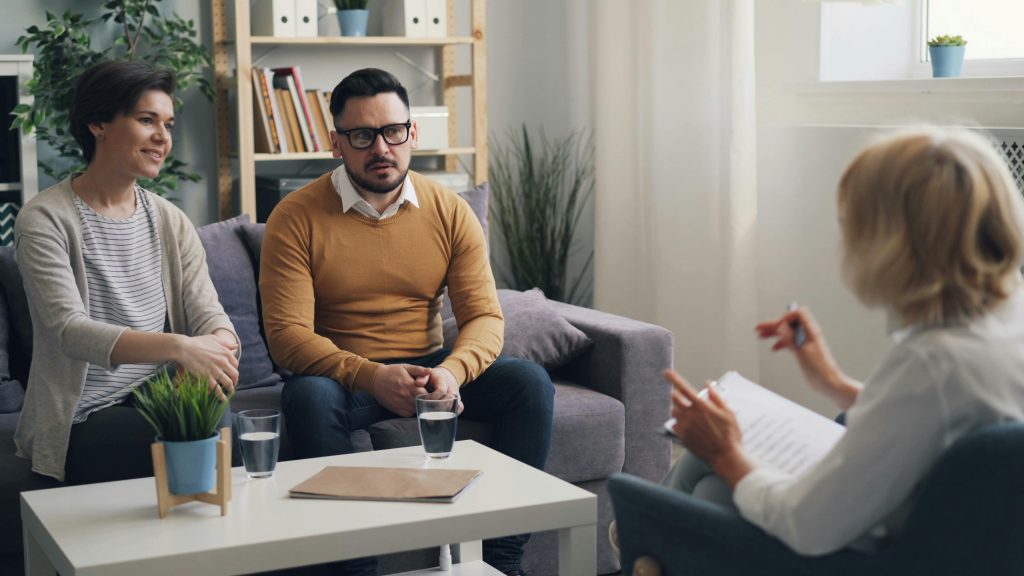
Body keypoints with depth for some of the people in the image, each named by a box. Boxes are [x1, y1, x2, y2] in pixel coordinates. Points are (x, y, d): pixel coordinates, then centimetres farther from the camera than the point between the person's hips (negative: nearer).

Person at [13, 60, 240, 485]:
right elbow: (68, 329, -21)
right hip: (81, 424, -5)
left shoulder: (171, 222, 11)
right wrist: (177, 347, -36)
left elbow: (208, 311, 2)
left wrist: (221, 344, -24)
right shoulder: (45, 221, -7)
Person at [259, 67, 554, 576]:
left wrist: (452, 371, -28)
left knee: (529, 381, -19)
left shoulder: (451, 213, 1)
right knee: (309, 398, -36)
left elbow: (485, 316, -5)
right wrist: (371, 377, -32)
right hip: (342, 376, -3)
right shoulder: (295, 218, -8)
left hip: (428, 368, 3)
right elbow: (287, 333, -16)